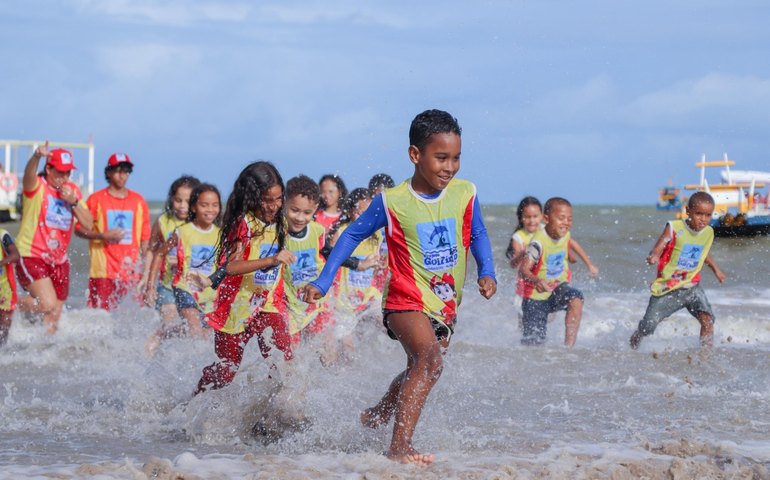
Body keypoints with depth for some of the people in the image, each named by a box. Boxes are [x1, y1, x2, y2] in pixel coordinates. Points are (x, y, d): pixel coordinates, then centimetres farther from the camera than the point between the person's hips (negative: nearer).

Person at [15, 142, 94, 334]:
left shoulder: (72, 190, 8)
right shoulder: (37, 187, -9)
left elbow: (88, 224, 4)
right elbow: (29, 174, -34)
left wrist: (74, 202, -12)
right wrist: (37, 157, -56)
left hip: (59, 261, 6)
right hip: (31, 257, -6)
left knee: (52, 322, 5)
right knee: (48, 305, -22)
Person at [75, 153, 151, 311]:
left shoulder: (138, 201, 12)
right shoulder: (96, 199, 4)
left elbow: (145, 237, 14)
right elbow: (79, 229, 3)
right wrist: (103, 236, -13)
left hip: (131, 272, 3)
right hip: (103, 271, -2)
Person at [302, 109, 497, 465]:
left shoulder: (465, 194, -3)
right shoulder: (392, 202, -12)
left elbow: (478, 235, 14)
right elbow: (353, 235, 0)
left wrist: (487, 273, -4)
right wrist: (323, 283, -3)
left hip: (445, 306, 6)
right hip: (406, 301, -6)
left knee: (418, 371, 25)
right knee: (430, 360, -30)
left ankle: (377, 415, 55)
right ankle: (399, 447, -32)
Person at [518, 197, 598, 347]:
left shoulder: (563, 234, -6)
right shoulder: (539, 242, -27)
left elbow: (572, 243, 21)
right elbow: (524, 268, -37)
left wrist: (589, 264, 27)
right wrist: (537, 281, -57)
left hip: (559, 287, 5)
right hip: (537, 296, -5)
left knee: (576, 300, -30)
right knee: (532, 342, -3)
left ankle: (569, 345, -26)